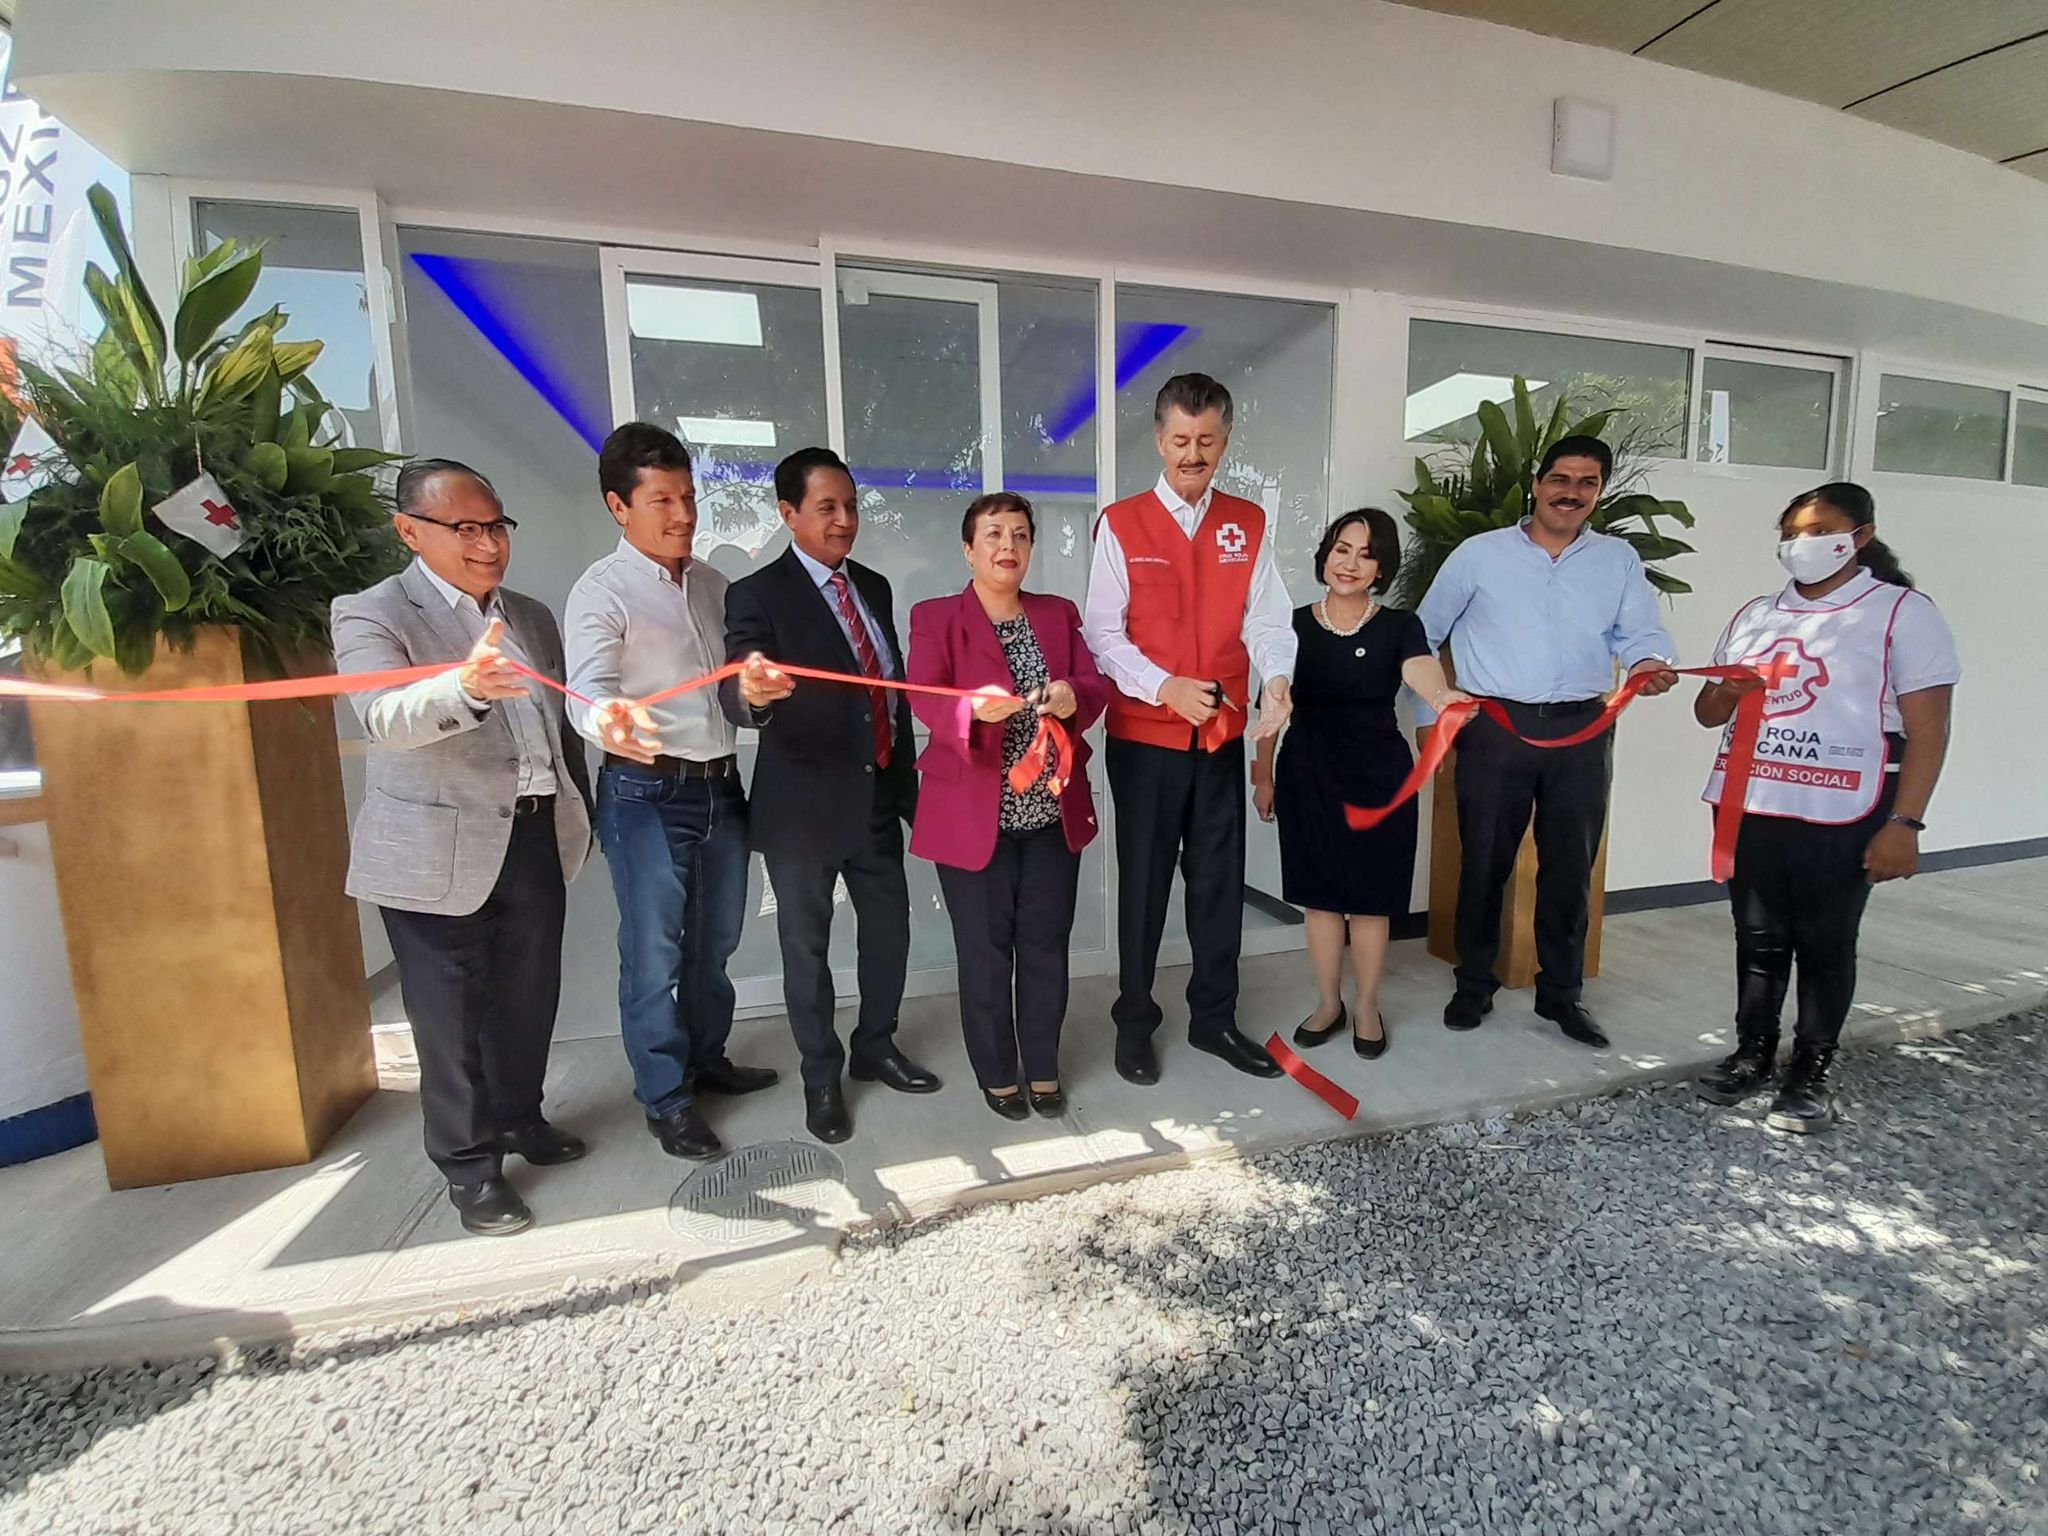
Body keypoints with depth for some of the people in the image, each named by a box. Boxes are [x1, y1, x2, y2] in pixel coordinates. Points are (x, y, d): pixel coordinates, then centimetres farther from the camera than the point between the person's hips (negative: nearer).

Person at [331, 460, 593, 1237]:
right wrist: (467, 687, -46)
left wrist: (581, 817, 17)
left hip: (538, 839, 6)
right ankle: (470, 1165, 24)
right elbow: (385, 720, -26)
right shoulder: (371, 614, -7)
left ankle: (519, 1117, 39)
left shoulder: (532, 617, 12)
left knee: (529, 997, 17)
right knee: (450, 1014, 6)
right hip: (439, 853, -5)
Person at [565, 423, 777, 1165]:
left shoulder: (713, 583, 10)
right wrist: (608, 721, -43)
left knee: (715, 940, 18)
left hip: (720, 785, 6)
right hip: (646, 793, -6)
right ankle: (665, 1098, 21)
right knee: (653, 953, 3)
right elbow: (588, 687, -23)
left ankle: (705, 1058, 38)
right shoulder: (602, 591, -9)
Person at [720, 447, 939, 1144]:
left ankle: (876, 1048, 39)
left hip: (879, 795, 6)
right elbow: (736, 695, -26)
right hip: (806, 804, -6)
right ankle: (821, 1078, 30)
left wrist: (907, 784, 13)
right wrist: (752, 691, -50)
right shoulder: (758, 595, -11)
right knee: (806, 944, 9)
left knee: (890, 928, 16)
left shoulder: (873, 586, 8)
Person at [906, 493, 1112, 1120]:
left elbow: (1096, 685, 1)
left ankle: (1043, 1068, 31)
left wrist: (1073, 697, -23)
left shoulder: (1060, 613, 11)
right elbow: (924, 698, -16)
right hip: (974, 816, -3)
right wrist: (974, 707, -38)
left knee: (1046, 944, 12)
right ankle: (996, 1073, 28)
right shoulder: (935, 617, -2)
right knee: (986, 949, 7)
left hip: (1053, 813, 4)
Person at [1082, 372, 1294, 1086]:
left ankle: (1214, 1018, 31)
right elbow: (1102, 631, -8)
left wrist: (1278, 678, -20)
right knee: (1143, 881, 8)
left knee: (1220, 880, 12)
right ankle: (1134, 1021, 27)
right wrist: (1164, 687, -21)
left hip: (1223, 735, 3)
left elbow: (1267, 618, 0)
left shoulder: (1249, 524, 8)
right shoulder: (1121, 524, -2)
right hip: (1144, 737, -3)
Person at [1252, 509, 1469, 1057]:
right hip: (1307, 772, 1)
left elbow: (1421, 668, -25)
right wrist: (1263, 776, 7)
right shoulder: (1293, 626, 1)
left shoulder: (1399, 626, -2)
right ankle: (1328, 1003, 28)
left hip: (1378, 774, -1)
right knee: (1318, 894, 9)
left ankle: (1367, 1007, 28)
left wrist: (1442, 696, -48)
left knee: (1371, 897, 7)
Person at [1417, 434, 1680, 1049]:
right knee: (1484, 863, 5)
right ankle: (1474, 986, 21)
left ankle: (1560, 994, 25)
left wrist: (1651, 664, -20)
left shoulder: (1620, 560, 12)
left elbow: (1639, 632, 4)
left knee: (1570, 867, 9)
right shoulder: (1480, 554, 4)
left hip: (1582, 731, 3)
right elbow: (1424, 636, 7)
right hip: (1494, 728, -2)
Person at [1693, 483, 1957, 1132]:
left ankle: (1810, 1071, 18)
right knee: (1759, 938, 11)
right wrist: (1726, 693, -7)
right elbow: (1707, 710, 18)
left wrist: (1905, 823, -14)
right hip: (1750, 807, 4)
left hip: (1841, 815, -4)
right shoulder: (1754, 614, 13)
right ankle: (1753, 1052, 23)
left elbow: (1927, 729, -6)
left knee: (1825, 943, 6)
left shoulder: (1903, 612, -1)